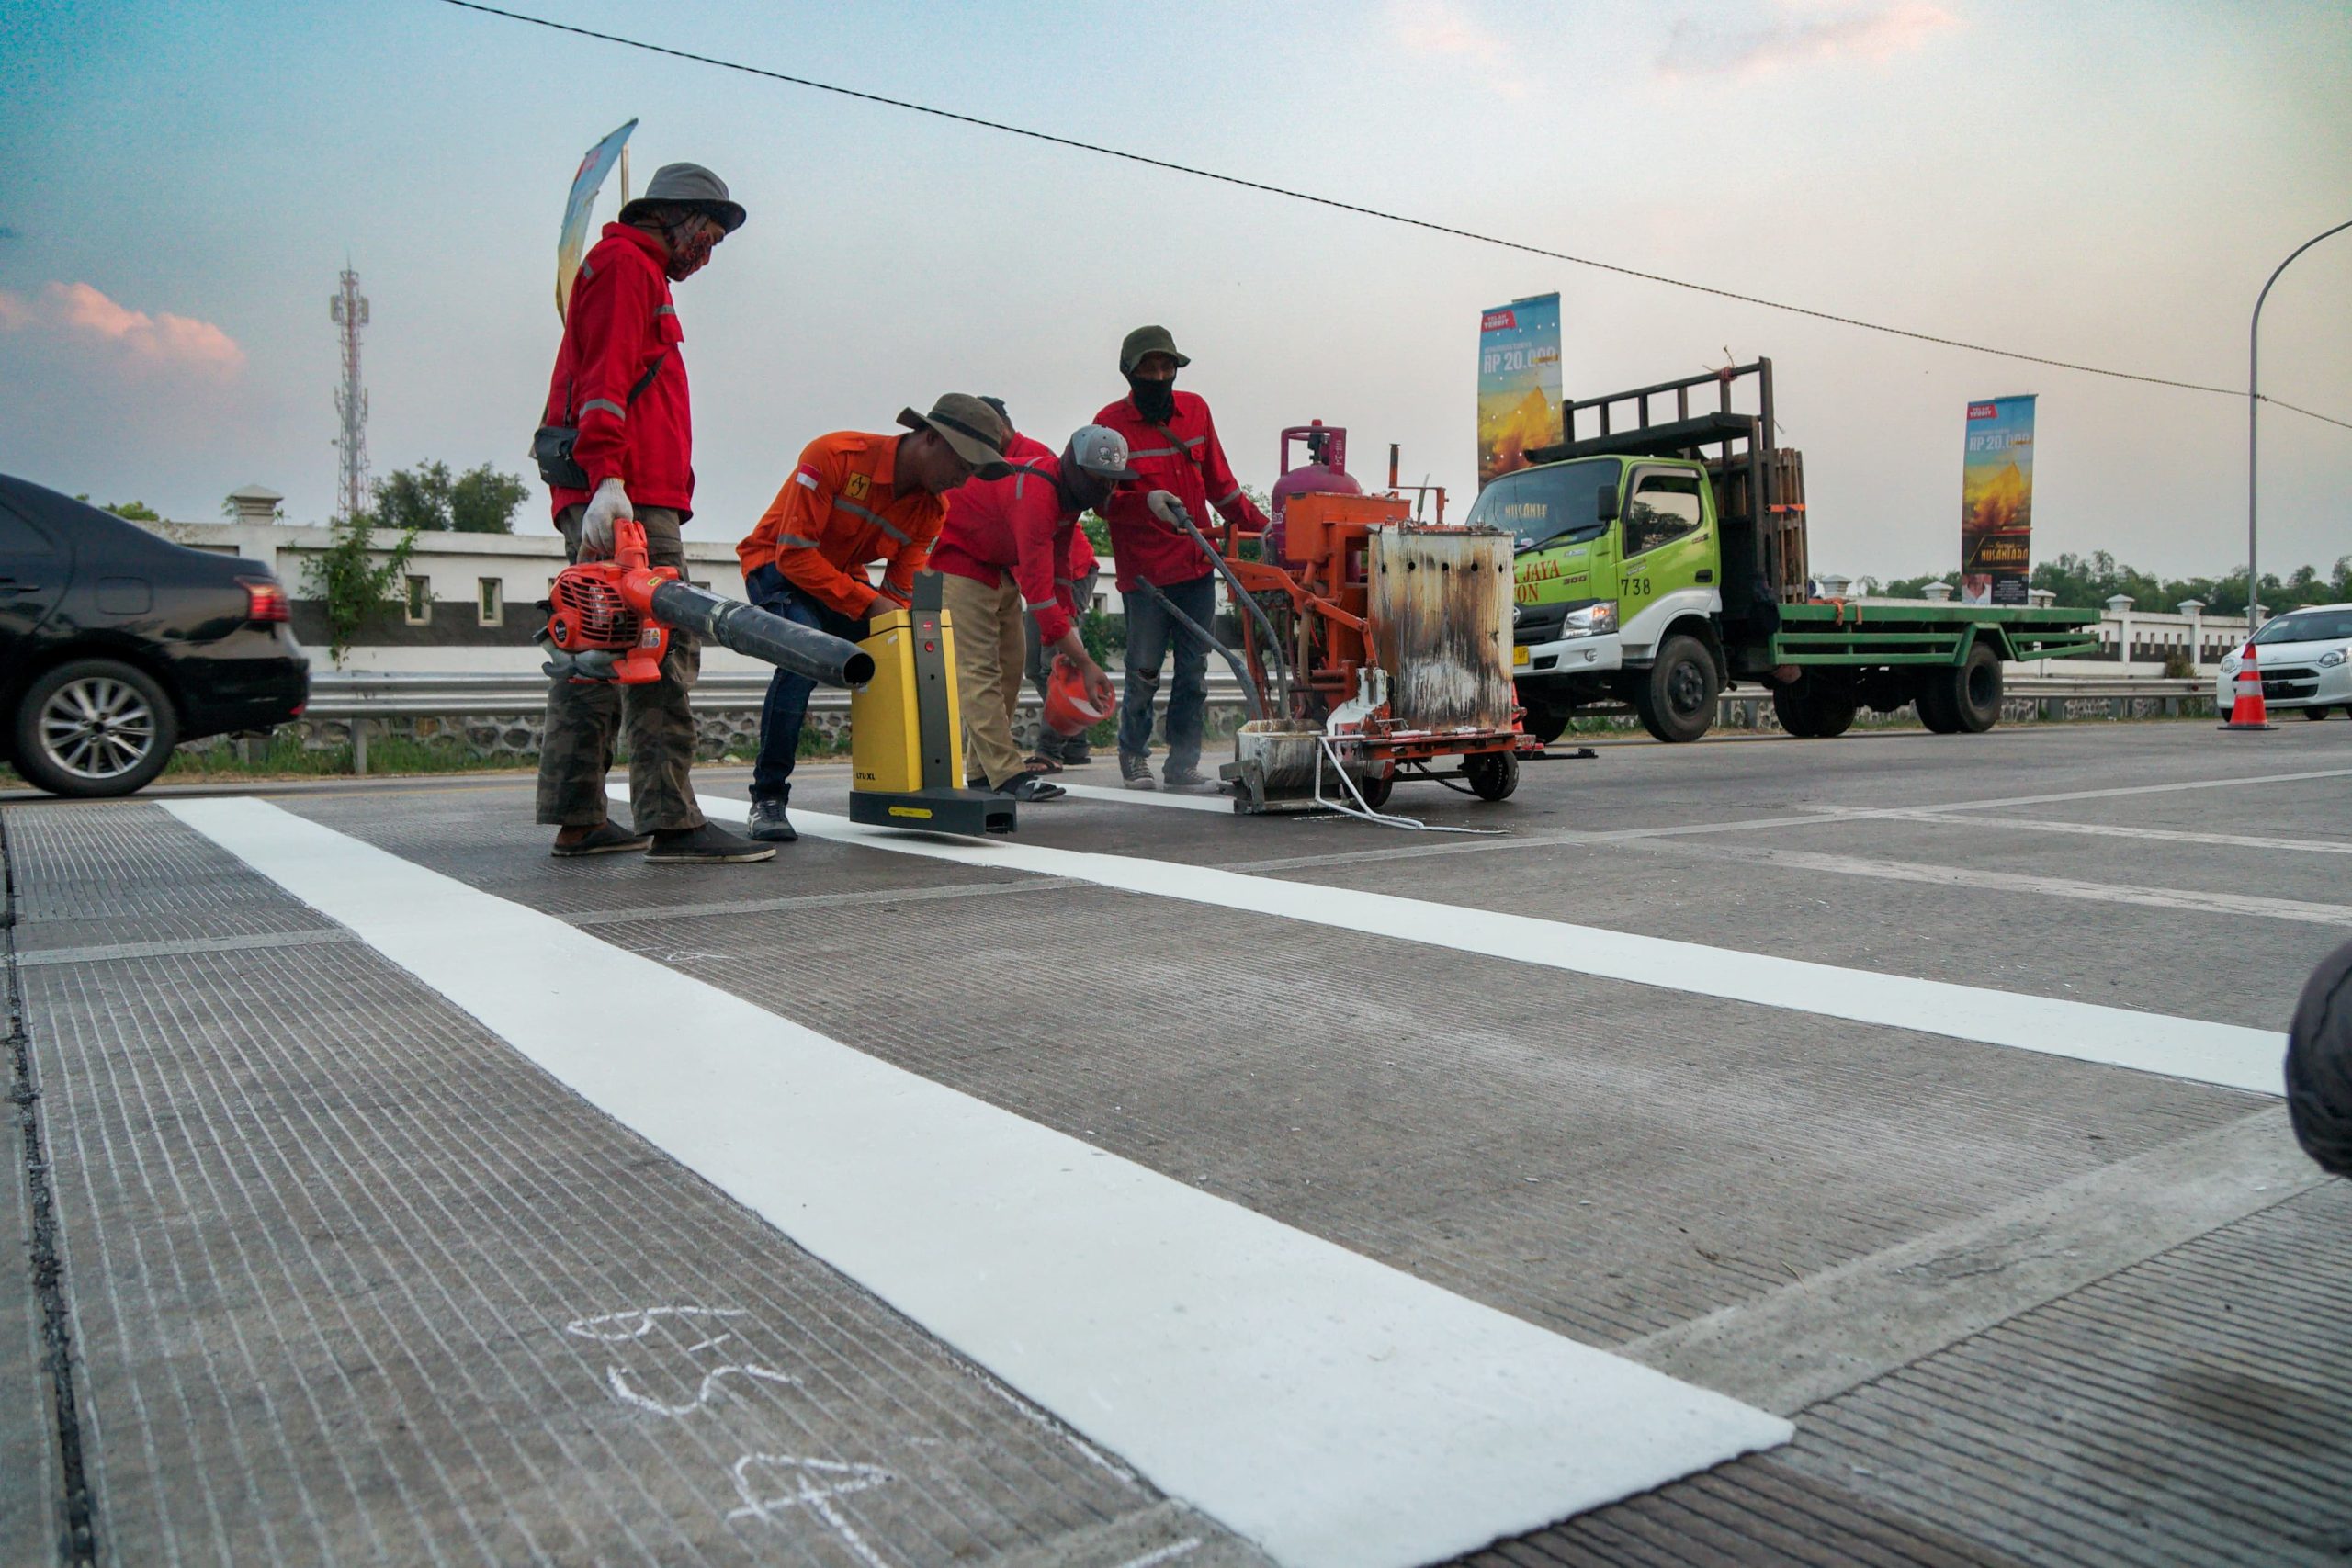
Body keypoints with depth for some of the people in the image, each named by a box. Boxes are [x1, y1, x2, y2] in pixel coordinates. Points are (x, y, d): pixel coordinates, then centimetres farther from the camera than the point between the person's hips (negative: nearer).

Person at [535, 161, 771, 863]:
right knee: (662, 654, -15)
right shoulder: (626, 263, 0)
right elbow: (605, 376, -14)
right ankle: (672, 823, -18)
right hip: (627, 501, -11)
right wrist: (607, 477, -24)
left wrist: (597, 481, 17)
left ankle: (578, 819, 13)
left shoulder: (627, 269, 30)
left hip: (605, 500, 11)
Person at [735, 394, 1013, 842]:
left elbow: (900, 594, -4)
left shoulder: (932, 510, -7)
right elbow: (795, 553, -29)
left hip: (843, 577, 6)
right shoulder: (834, 455, -28)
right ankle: (768, 797, -25)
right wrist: (867, 602, -31)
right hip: (777, 565, -6)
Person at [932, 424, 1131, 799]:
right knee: (979, 667, -14)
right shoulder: (1035, 497, -34)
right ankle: (1007, 775, -18)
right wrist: (1085, 662, -39)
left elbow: (1058, 568, 6)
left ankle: (983, 766, 15)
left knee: (1009, 664, 9)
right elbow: (1037, 590, -39)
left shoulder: (1067, 490, -4)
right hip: (956, 556, -10)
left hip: (999, 564, 10)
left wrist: (1068, 634, -1)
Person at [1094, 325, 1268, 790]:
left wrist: (1260, 524, 19)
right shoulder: (1111, 423, -3)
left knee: (1194, 670, 5)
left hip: (1197, 565, 4)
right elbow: (1101, 499, -7)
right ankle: (1134, 756, 18)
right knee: (1144, 670, -1)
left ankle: (1183, 760, 14)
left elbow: (1219, 481, 20)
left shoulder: (1196, 411, 11)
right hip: (1144, 572, -4)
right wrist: (1148, 503, -24)